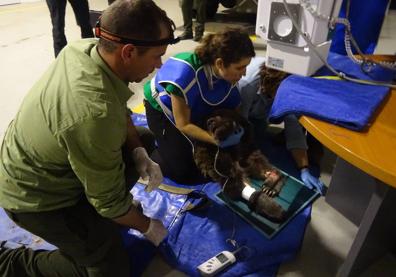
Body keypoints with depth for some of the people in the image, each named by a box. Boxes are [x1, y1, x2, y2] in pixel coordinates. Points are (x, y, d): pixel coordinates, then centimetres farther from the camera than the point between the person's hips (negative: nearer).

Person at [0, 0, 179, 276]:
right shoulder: (94, 113, -40)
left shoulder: (85, 47, -15)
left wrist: (139, 153, -10)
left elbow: (120, 112, 3)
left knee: (145, 140, 7)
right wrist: (147, 226, -6)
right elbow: (110, 201, -25)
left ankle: (91, 210, 21)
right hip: (36, 198, -8)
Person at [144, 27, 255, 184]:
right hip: (163, 110, -5)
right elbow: (183, 125, -30)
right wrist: (218, 141, -39)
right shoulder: (186, 74, -40)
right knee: (183, 173, -12)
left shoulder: (228, 74, -22)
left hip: (196, 108, 6)